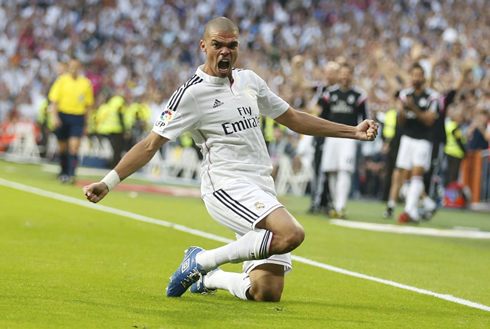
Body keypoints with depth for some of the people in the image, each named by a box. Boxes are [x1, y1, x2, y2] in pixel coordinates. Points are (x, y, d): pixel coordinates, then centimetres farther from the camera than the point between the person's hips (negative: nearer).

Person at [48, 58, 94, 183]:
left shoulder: (86, 83, 4)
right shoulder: (62, 80, 0)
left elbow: (88, 103, 12)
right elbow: (54, 99, -2)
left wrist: (86, 121, 11)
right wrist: (55, 116, -13)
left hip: (78, 118, 0)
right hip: (63, 115, 0)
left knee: (74, 147, -15)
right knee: (63, 147, 9)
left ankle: (71, 174, -18)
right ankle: (64, 172, 26)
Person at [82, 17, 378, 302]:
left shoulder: (249, 81, 14)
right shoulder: (191, 94, -5)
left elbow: (294, 119, 24)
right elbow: (150, 145, -5)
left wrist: (354, 132, 22)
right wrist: (107, 183, -15)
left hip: (262, 190, 6)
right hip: (227, 187, -6)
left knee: (266, 292, -6)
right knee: (291, 234, -32)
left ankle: (209, 277, 25)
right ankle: (203, 261, -14)